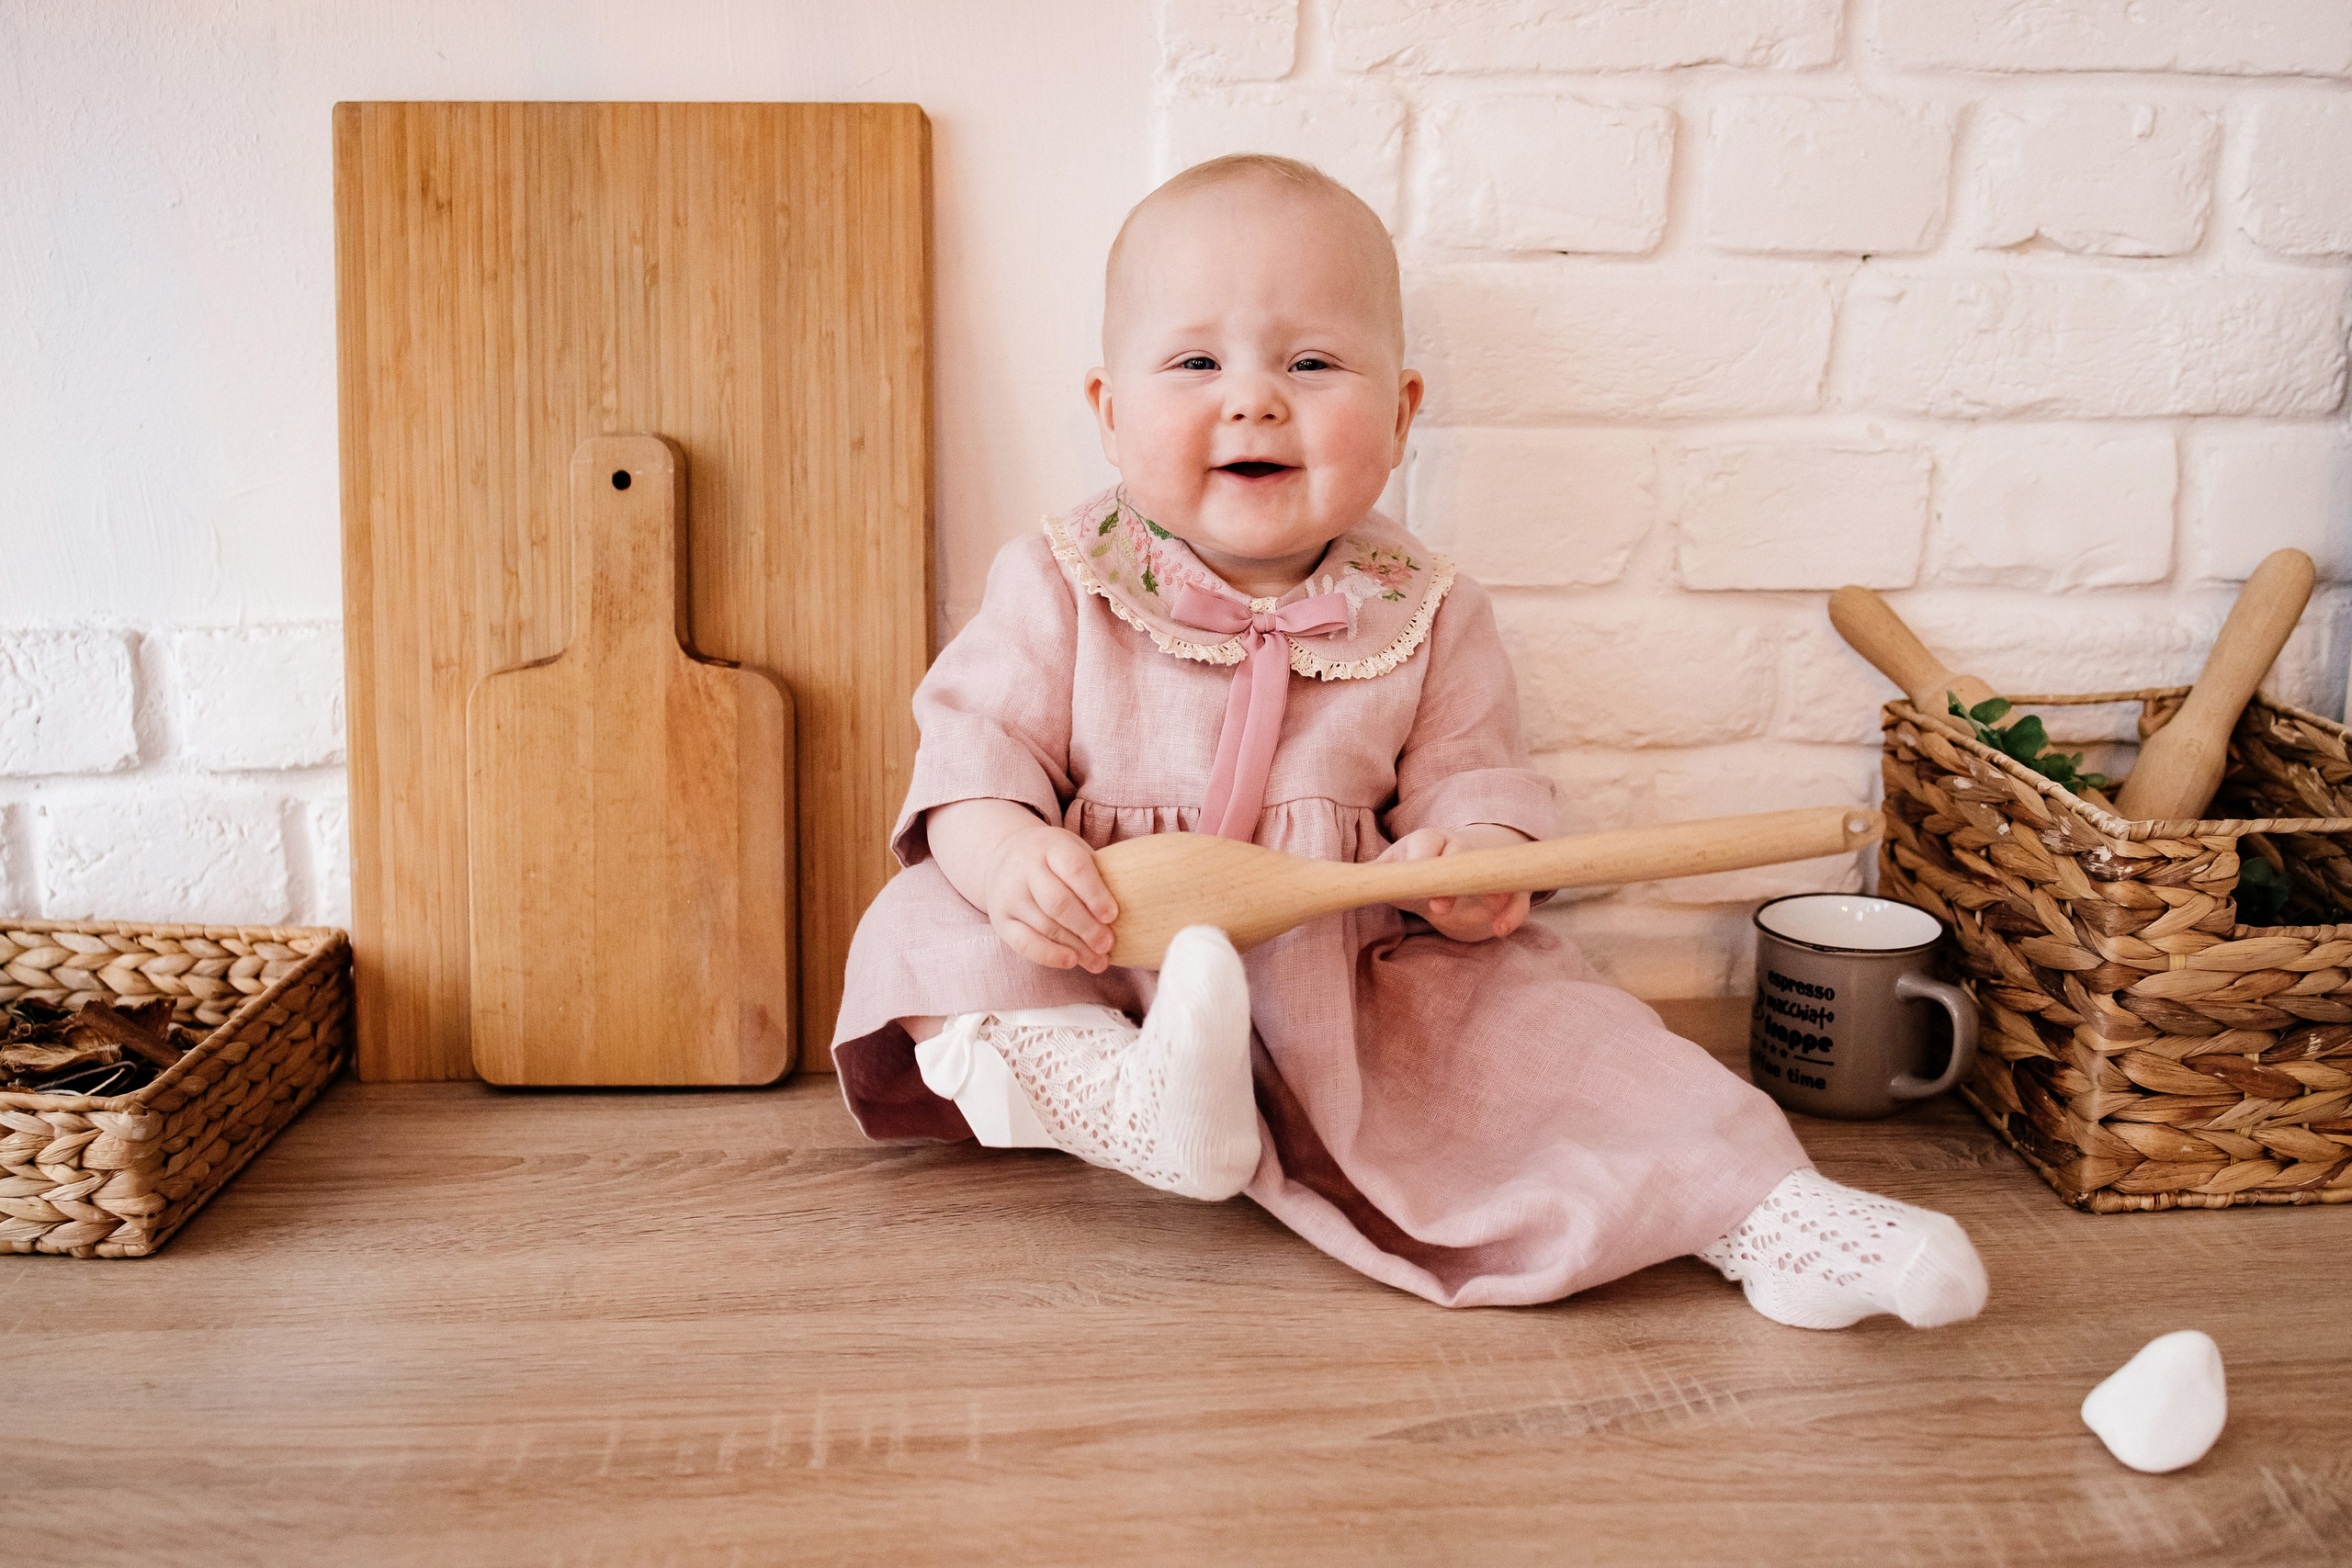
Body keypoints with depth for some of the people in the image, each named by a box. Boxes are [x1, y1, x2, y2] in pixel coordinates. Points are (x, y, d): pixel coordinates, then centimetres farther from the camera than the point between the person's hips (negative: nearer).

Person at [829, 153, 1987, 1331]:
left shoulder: (1426, 613, 0)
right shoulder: (1062, 585, -4)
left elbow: (1469, 774, 3)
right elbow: (974, 747, -5)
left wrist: (1482, 850, -21)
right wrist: (1006, 851, -28)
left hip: (1346, 993, 1)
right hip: (1097, 974, 0)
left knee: (1532, 1012, -20)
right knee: (928, 930, -24)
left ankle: (1752, 1206, -12)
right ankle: (1133, 1099, -40)